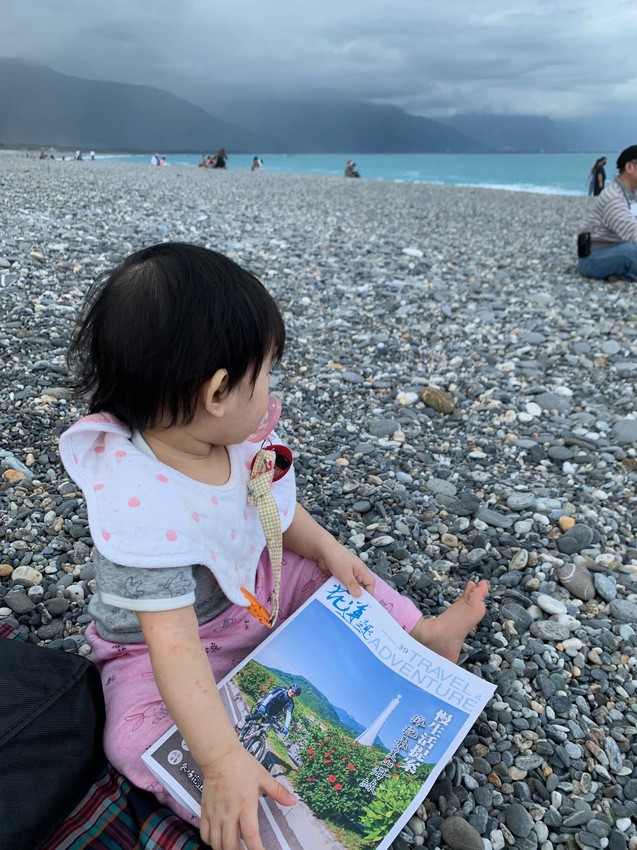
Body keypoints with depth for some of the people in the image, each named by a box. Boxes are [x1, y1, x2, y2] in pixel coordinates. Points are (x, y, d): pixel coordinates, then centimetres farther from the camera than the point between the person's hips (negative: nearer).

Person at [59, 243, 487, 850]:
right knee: (136, 738, -28)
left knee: (331, 572, 5)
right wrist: (223, 760, -41)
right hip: (160, 649, -6)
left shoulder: (236, 442, -16)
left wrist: (326, 547, -4)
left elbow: (274, 510, 6)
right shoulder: (138, 504, -38)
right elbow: (174, 642, -39)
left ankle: (420, 632, 22)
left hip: (253, 588, 7)